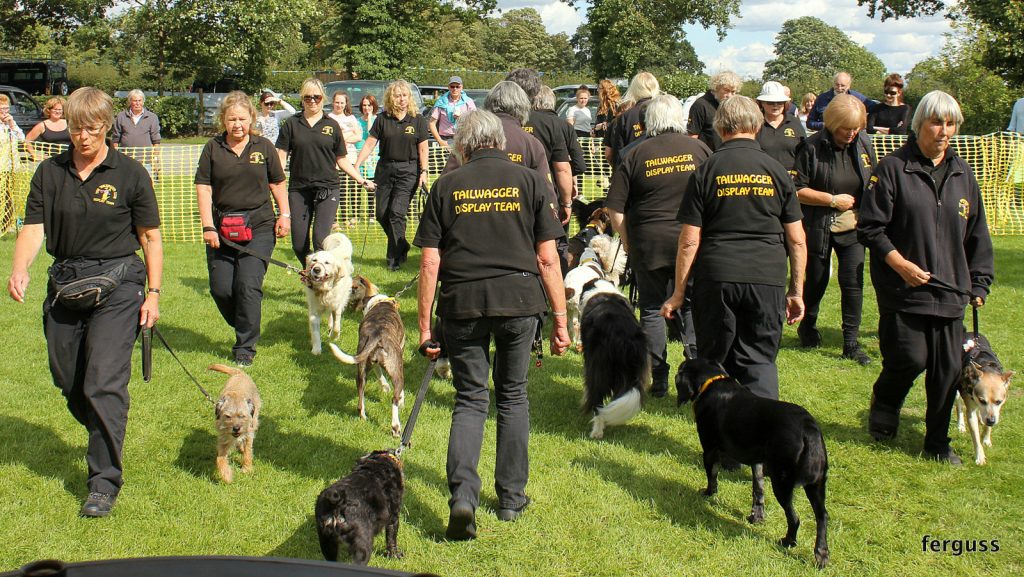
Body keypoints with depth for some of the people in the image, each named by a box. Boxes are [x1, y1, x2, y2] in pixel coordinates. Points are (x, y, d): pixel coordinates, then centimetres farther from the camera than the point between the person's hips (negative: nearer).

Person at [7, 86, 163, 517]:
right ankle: (105, 440, 39)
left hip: (117, 282, -4)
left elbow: (151, 238, 2)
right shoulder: (50, 173, 6)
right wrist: (19, 269, -19)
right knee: (68, 382, 12)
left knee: (104, 381, -12)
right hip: (64, 284, 4)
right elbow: (33, 227, 0)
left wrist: (153, 294, -3)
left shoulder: (129, 174, -1)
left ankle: (105, 481, -5)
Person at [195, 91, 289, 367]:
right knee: (221, 288, -1)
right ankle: (246, 329, 26)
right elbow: (203, 188, 2)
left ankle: (246, 347, 1)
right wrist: (208, 226, -6)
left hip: (259, 226, -2)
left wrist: (284, 215, 3)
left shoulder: (264, 147, 6)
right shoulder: (213, 148, 5)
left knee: (248, 284, -11)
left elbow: (277, 183, 14)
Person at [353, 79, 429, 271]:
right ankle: (402, 248, 26)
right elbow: (370, 143, 2)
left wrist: (423, 172, -8)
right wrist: (356, 165, -6)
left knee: (397, 213, -10)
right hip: (385, 169, 3)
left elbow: (423, 149, 0)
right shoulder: (382, 119, 4)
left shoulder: (417, 120, 0)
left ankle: (394, 258, -1)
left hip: (408, 171, -3)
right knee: (382, 214, 5)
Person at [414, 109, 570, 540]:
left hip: (463, 304, 0)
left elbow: (430, 265, 1)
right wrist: (560, 319, 6)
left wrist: (424, 325, 7)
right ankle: (512, 498, 24)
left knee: (470, 399, 10)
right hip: (519, 300, 1)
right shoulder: (529, 181, 5)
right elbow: (547, 258, 1)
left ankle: (463, 494, -7)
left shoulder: (446, 186, 5)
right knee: (513, 395, 17)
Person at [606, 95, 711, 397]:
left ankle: (657, 379, 11)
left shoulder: (635, 154, -3)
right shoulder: (699, 149, 0)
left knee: (652, 309, 9)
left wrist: (627, 241, 9)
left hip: (648, 242, 0)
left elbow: (614, 208, -3)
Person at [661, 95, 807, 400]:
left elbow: (689, 241, -2)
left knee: (715, 362, 13)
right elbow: (797, 240, 5)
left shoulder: (706, 172, 1)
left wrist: (678, 292, 5)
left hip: (716, 277, -1)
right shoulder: (776, 171, 5)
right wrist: (797, 291, 13)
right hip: (768, 279, 1)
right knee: (761, 361, 8)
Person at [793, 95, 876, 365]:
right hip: (819, 227, -3)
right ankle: (807, 327, 37)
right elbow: (797, 190, -12)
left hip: (853, 225, 3)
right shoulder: (813, 147, -13)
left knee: (853, 282, -5)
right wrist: (833, 200, -16)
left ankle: (851, 343, 4)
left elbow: (874, 180, 14)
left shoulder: (864, 143, 0)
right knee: (816, 280, 10)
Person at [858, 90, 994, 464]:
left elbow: (977, 236, 17)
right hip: (903, 290, -5)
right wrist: (900, 263, -16)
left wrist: (979, 284, 13)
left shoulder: (962, 174, 12)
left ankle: (938, 442, 21)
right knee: (910, 358, -9)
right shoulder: (893, 168, -4)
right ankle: (883, 403, 24)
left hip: (950, 290, 5)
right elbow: (870, 227, -6)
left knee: (948, 369, 5)